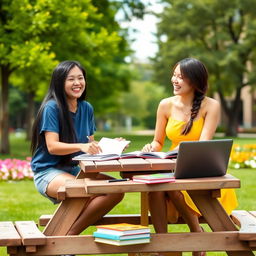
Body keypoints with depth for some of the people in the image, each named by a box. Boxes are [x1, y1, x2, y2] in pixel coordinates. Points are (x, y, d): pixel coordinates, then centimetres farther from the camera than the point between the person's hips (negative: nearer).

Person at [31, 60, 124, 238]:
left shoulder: (86, 108, 10)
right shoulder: (52, 108, -10)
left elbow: (91, 143, 12)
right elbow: (52, 146, -18)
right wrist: (81, 146, -35)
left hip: (75, 170, 7)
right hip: (48, 172, -7)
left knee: (116, 189, -19)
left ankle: (69, 235, -18)